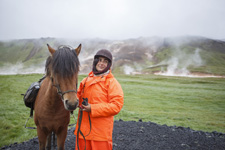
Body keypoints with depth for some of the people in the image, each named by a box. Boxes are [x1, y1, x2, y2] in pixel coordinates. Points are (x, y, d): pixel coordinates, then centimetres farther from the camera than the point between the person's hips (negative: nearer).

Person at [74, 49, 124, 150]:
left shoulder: (112, 82, -7)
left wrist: (92, 109, -21)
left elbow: (116, 106, -16)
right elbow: (79, 97, 23)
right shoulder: (86, 80, 11)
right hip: (83, 128, 6)